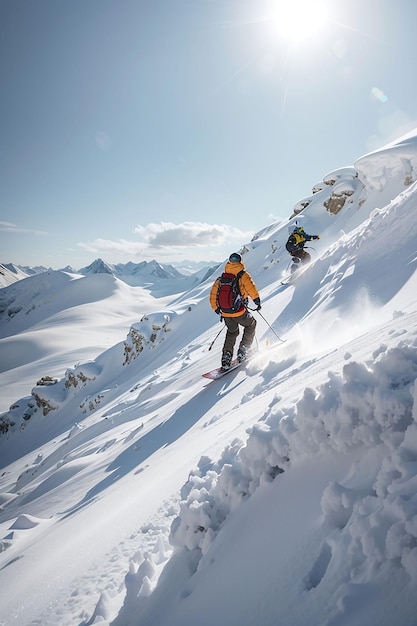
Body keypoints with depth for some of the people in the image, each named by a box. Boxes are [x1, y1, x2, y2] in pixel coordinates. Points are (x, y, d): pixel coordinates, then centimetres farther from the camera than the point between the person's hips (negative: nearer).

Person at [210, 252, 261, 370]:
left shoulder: (221, 278, 13)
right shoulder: (243, 275, 0)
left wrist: (216, 308, 26)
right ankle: (242, 352, 14)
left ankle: (226, 358, 15)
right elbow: (251, 287, -18)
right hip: (239, 312, -4)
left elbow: (213, 295, 14)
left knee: (231, 333, 25)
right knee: (250, 324, 23)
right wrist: (257, 300, -11)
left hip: (225, 313, 5)